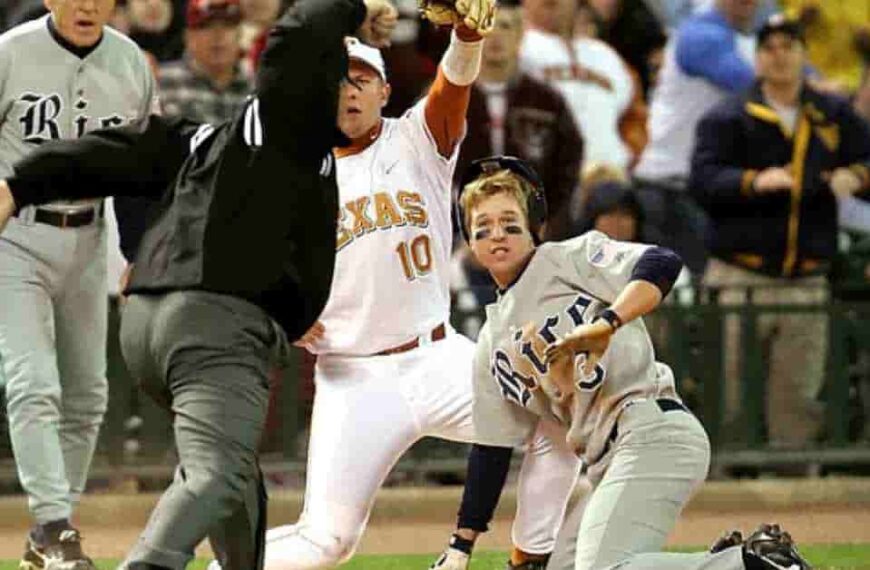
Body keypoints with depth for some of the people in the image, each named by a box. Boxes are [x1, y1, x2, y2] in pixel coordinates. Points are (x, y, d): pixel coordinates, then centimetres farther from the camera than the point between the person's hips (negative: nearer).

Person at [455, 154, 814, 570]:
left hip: (652, 430, -9)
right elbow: (492, 446, 24)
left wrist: (605, 324, -29)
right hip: (609, 465, 9)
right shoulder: (492, 346, 22)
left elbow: (662, 264, -13)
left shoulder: (568, 259, 2)